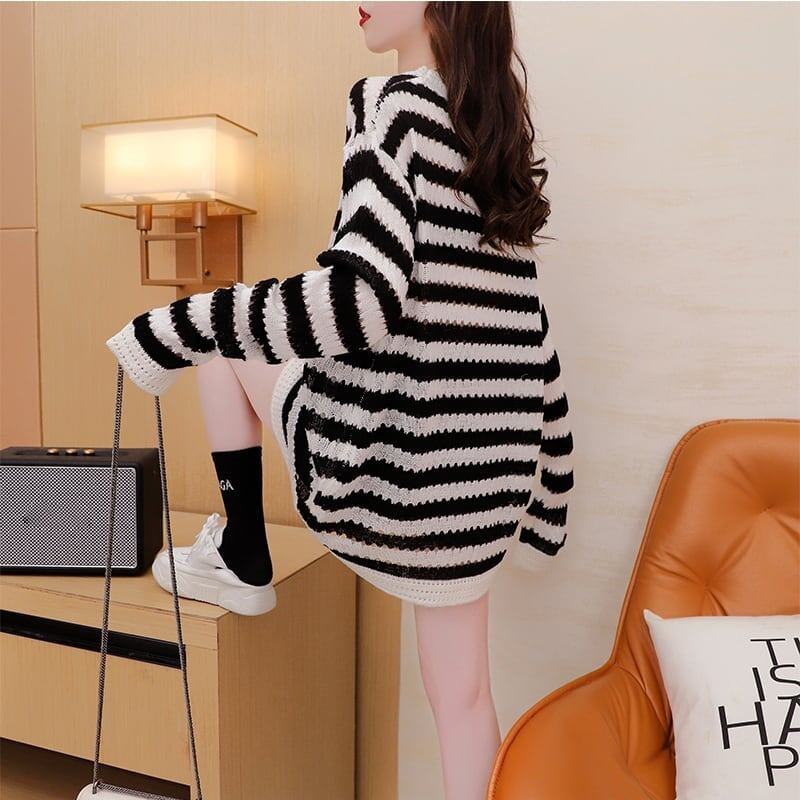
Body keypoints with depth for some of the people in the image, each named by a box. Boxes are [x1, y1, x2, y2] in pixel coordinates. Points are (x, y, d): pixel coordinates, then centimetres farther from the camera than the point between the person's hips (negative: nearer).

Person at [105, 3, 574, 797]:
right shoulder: (500, 135, 15)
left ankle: (241, 562, 24)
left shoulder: (389, 104, -6)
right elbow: (531, 346, 15)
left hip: (393, 461, -7)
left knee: (220, 331, 17)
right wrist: (545, 498, 23)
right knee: (464, 696, 22)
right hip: (486, 472, 7)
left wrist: (167, 332, -15)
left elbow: (362, 299, -25)